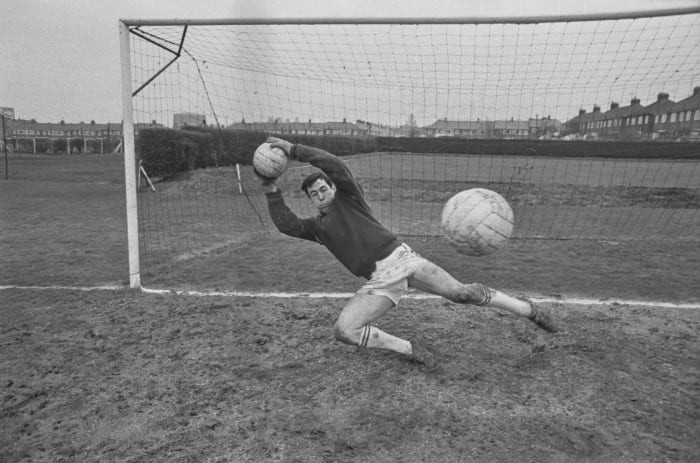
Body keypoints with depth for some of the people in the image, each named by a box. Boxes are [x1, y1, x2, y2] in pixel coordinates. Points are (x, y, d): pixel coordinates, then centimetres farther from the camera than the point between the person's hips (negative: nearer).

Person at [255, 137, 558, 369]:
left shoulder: (347, 197, 8)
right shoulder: (317, 227, 19)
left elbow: (334, 164, -8)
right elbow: (286, 225, 2)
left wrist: (293, 149, -6)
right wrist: (271, 190, -3)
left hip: (399, 258, -4)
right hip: (377, 283, 4)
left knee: (461, 292, -16)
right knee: (343, 330, -15)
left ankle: (530, 311, 2)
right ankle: (410, 349, -3)